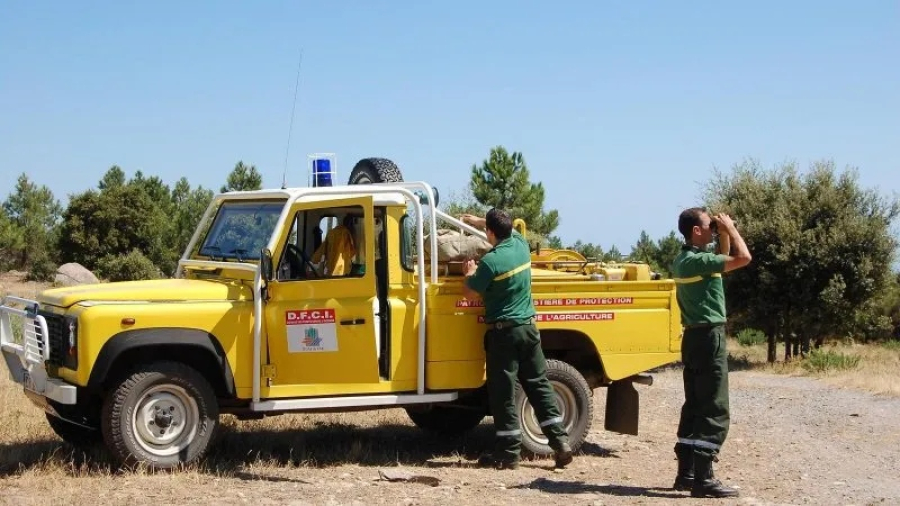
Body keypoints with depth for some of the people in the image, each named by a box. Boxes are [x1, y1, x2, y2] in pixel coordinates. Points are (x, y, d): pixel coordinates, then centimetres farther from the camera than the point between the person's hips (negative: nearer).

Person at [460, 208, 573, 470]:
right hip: (528, 328, 7)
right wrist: (475, 220, 34)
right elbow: (507, 229, 26)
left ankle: (508, 452, 5)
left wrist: (470, 273, 11)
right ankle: (560, 441, 7)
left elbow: (470, 293, -7)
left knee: (503, 392, 1)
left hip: (504, 332, -7)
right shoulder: (521, 244, 3)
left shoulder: (491, 261, -17)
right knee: (539, 385, 11)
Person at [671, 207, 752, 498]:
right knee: (714, 412, -8)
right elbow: (743, 258, -22)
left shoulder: (685, 259, 12)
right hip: (709, 338, -10)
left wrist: (724, 235, 12)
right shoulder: (698, 260, -17)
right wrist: (730, 228, -9)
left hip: (695, 337, 10)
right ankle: (703, 480, -10)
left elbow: (724, 259, 27)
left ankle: (686, 473, 17)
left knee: (695, 407, 13)